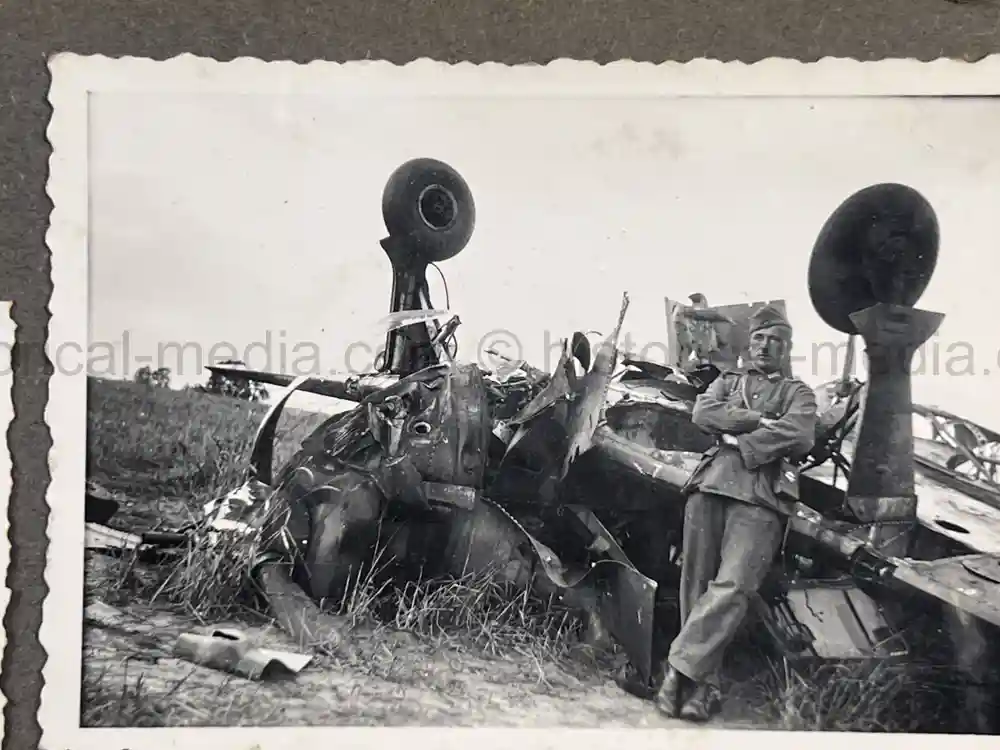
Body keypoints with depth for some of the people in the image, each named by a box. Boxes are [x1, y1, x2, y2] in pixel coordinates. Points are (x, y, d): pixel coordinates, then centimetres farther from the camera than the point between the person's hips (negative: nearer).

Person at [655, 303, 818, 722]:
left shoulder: (797, 392, 20)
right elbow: (702, 414, 5)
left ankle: (681, 668, -18)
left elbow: (799, 438, -2)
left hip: (759, 498, -3)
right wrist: (760, 420, -1)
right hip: (710, 486, 3)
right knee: (697, 586, -4)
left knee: (732, 587, -19)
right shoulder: (727, 381, 28)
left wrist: (739, 443, -2)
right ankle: (703, 685, -1)